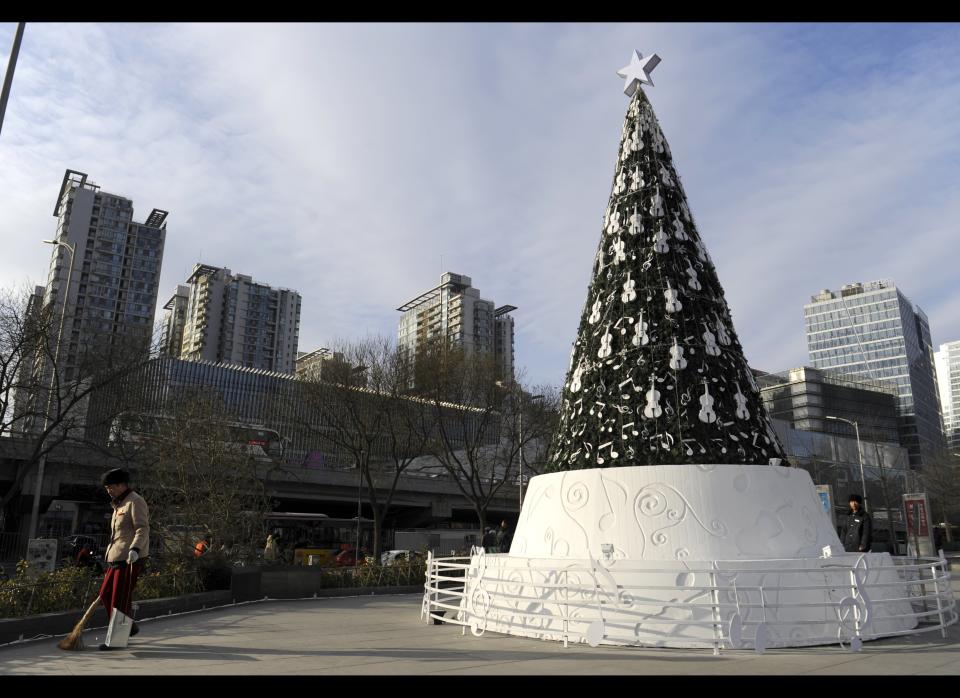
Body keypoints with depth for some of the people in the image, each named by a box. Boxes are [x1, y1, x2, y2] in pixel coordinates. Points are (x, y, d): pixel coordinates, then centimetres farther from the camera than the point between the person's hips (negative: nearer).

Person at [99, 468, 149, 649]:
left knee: (120, 599, -5)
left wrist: (135, 549, -35)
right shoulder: (119, 505, 21)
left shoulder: (135, 502, -10)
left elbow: (142, 529, -21)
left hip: (130, 559, -10)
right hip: (116, 558, 10)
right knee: (106, 594, 11)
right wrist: (110, 553, 30)